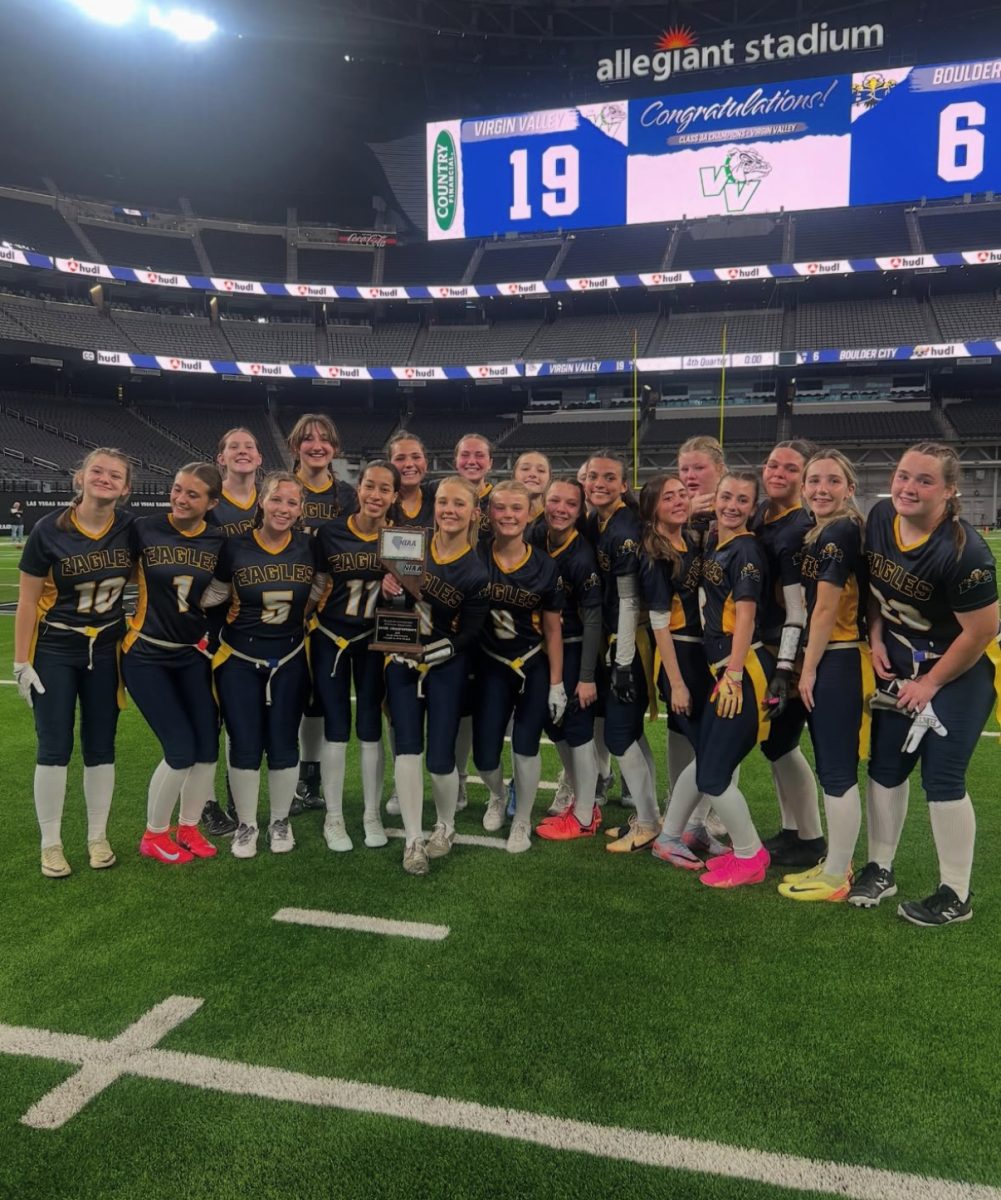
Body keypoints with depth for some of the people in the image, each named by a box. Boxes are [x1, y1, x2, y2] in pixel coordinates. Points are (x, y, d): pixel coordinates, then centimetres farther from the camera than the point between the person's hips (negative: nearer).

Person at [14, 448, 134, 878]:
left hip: (106, 651, 2)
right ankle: (50, 843, 17)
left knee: (101, 747, 9)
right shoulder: (49, 530, -14)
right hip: (54, 652, -2)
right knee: (55, 748, 2)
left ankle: (97, 837, 24)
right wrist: (21, 662, -9)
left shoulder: (131, 528, -8)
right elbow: (27, 601, -9)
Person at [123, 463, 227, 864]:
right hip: (146, 656, -4)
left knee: (208, 747, 4)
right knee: (181, 750, -7)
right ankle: (153, 835, 16)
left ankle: (188, 827, 27)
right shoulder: (144, 529, -13)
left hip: (193, 654, 4)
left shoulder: (218, 540, -4)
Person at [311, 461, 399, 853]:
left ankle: (372, 815, 20)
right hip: (330, 638, 0)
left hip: (374, 640, 0)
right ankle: (333, 817, 17)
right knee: (336, 728, 4)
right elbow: (318, 585, 3)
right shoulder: (330, 532, -9)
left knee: (370, 728, 6)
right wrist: (304, 622, -3)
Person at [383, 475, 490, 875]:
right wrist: (387, 581, -11)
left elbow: (468, 637, -8)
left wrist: (428, 655, -19)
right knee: (407, 749, -3)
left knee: (440, 758, 0)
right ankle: (413, 839, 10)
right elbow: (389, 579, 12)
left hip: (446, 666, -2)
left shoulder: (476, 572, -10)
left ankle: (445, 827, 28)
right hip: (401, 659, 2)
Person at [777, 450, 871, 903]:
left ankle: (835, 878, 11)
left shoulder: (839, 532, -15)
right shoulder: (818, 533, 15)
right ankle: (837, 863, 29)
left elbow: (825, 609, -16)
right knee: (830, 767, 16)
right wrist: (807, 665, 13)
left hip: (836, 661, -10)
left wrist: (809, 668, -11)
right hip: (825, 660, 10)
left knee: (838, 770, 0)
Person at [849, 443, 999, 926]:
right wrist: (876, 639, -1)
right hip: (899, 665, 7)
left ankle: (956, 896, 14)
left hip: (958, 673, -6)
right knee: (885, 766, 11)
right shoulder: (880, 518, -8)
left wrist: (930, 684, -11)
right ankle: (880, 869, 28)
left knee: (941, 778, -3)